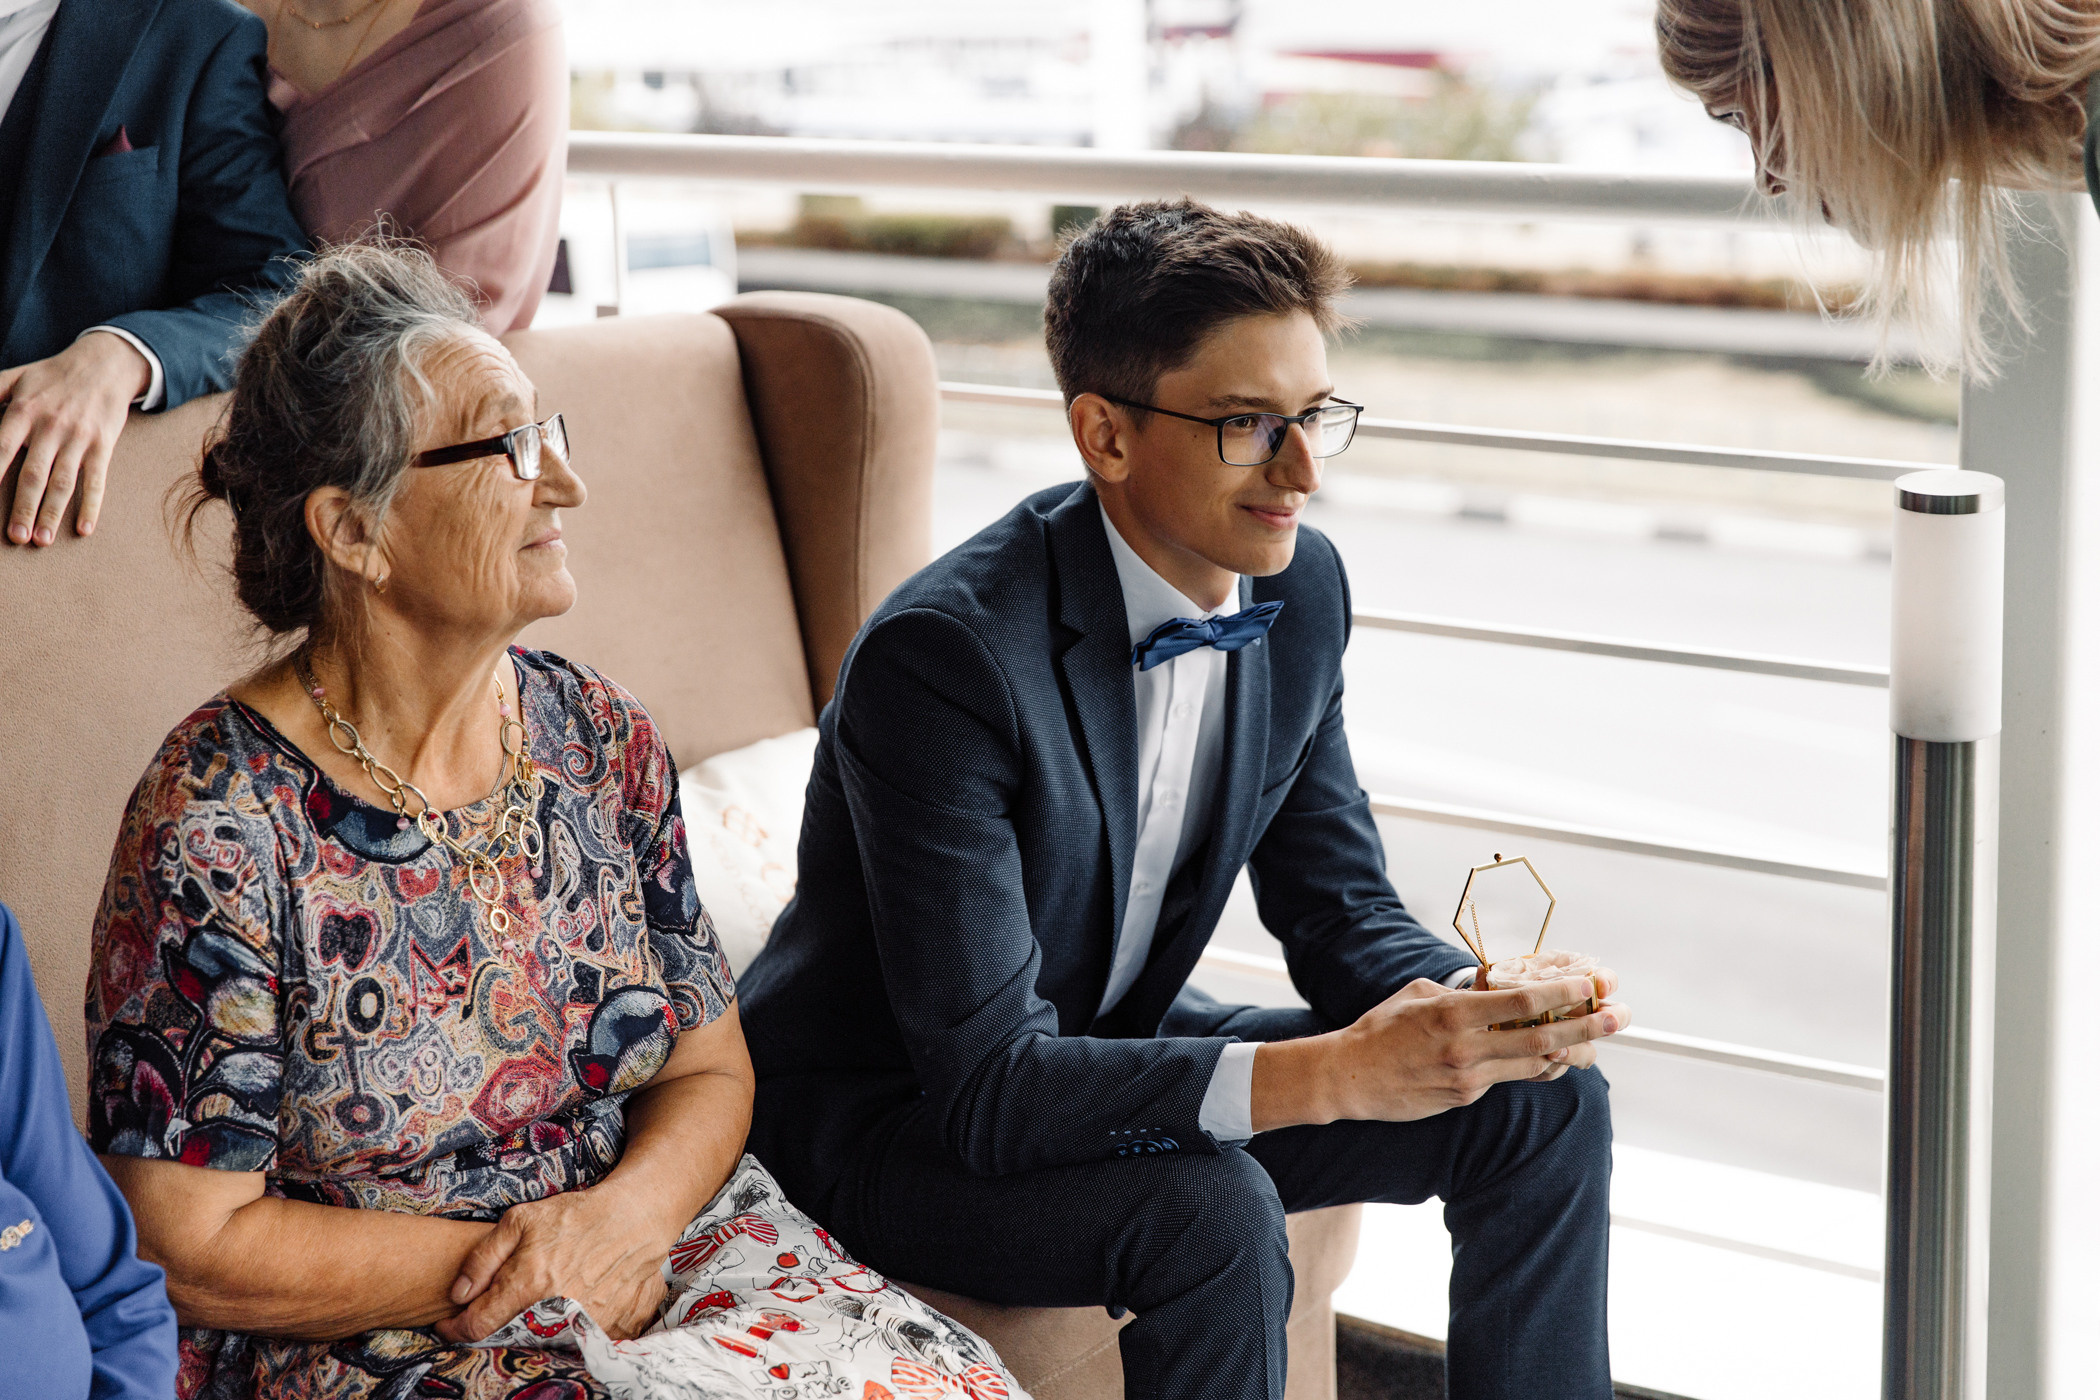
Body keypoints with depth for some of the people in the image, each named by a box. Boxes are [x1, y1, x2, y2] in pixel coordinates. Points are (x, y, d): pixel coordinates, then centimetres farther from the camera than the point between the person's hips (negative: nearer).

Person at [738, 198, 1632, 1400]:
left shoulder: (1302, 589, -6)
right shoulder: (944, 656, -30)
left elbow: (1339, 908, 3)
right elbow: (986, 1084, -32)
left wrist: (1488, 1004, -20)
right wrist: (1335, 1073, -40)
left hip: (1117, 1042, 8)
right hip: (896, 1112, -7)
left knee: (1545, 1108, -3)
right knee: (1212, 1215, -34)